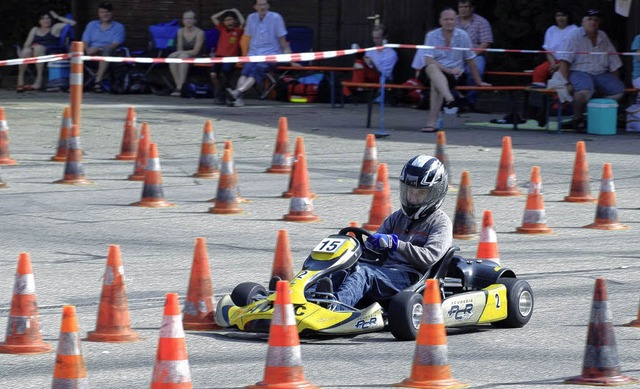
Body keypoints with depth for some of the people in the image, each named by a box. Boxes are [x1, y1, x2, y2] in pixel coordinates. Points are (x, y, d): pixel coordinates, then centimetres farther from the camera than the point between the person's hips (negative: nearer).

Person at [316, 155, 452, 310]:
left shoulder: (441, 223, 5)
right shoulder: (398, 217, 27)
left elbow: (429, 257, -12)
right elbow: (373, 245, 22)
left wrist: (395, 243, -22)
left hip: (410, 277, -6)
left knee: (364, 272, -36)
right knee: (343, 270, -26)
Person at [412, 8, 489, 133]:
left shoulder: (462, 36, 3)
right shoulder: (432, 36, 1)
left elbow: (470, 61, 12)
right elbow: (429, 61, -10)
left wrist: (478, 81, 17)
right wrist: (448, 70, -20)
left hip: (453, 75, 0)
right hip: (434, 71, 0)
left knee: (436, 83, -35)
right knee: (432, 68, -37)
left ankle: (431, 122, -43)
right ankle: (449, 99, -61)